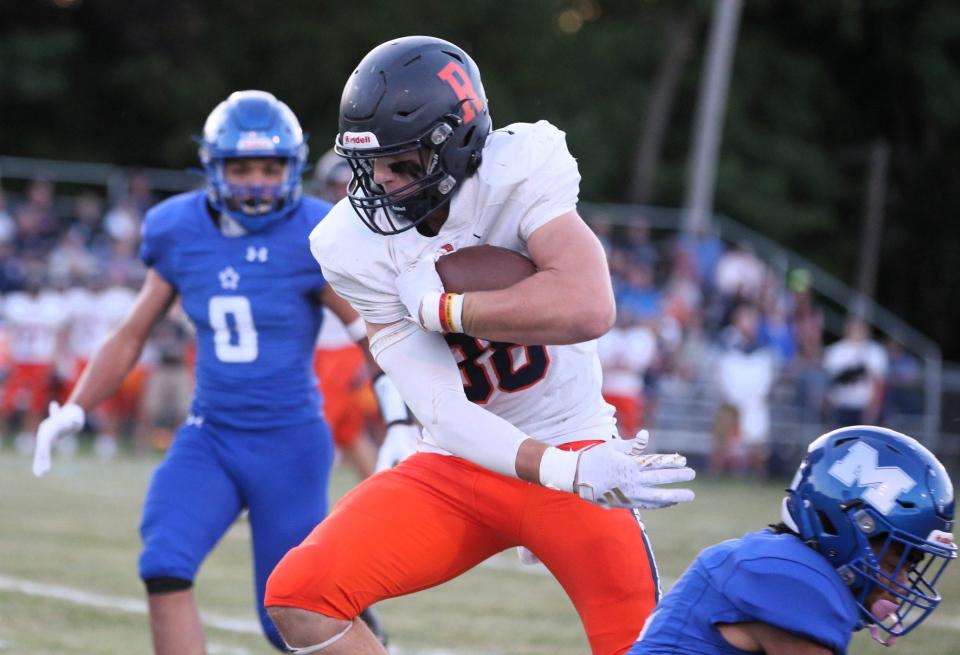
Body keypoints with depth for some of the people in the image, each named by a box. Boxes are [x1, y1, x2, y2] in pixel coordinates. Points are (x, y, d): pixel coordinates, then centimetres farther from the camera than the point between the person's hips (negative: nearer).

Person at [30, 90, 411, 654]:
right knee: (165, 571, -20)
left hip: (290, 443, -3)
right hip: (209, 438, 3)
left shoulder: (314, 240, -11)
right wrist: (74, 411, 6)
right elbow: (132, 336, 12)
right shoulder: (181, 234, 1)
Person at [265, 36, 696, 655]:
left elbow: (587, 307, -35)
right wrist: (570, 472, -33)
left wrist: (438, 308, -24)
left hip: (571, 444, -3)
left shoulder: (518, 173, -17)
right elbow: (444, 415, -18)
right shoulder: (355, 245, -11)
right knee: (298, 595, -12)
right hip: (457, 468, 3)